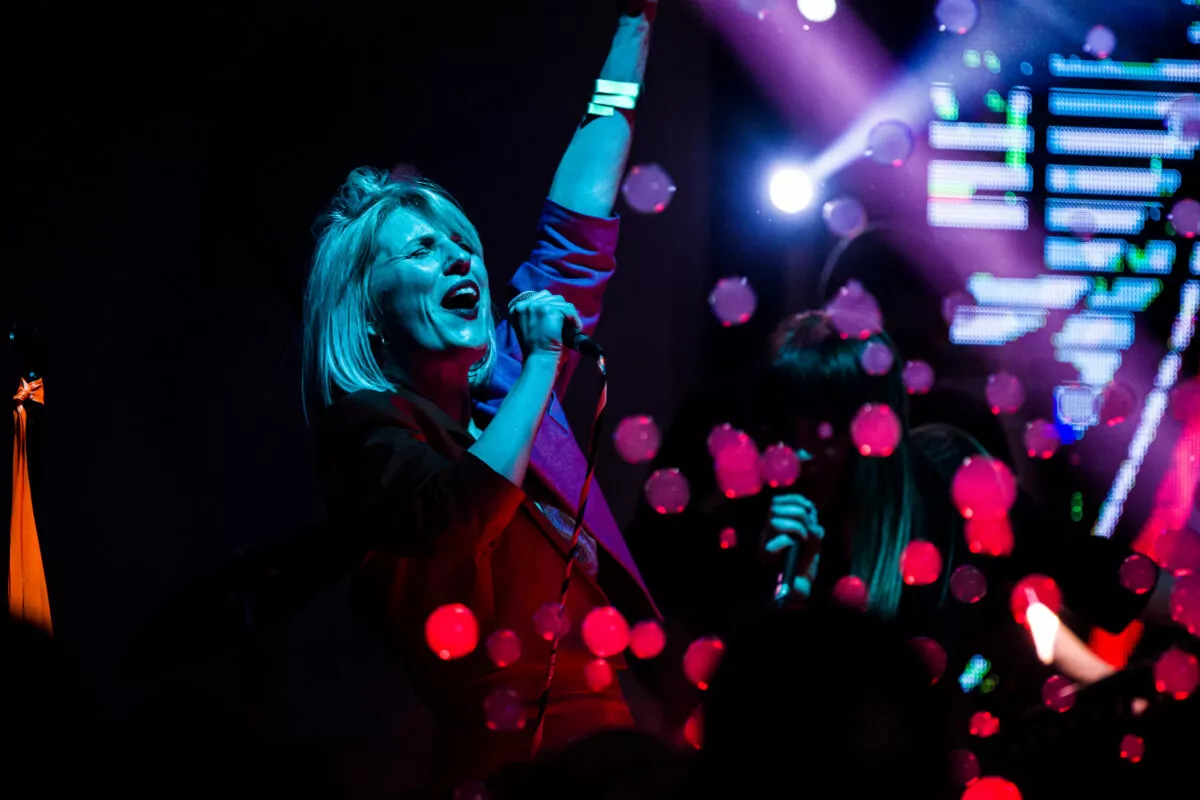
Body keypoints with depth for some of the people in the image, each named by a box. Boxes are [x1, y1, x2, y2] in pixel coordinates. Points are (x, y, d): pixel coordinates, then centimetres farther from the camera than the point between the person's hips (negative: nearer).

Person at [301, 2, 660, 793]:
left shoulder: (502, 375, 13)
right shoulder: (365, 425, -6)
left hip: (604, 730, 7)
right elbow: (460, 514, -25)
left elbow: (576, 226, 19)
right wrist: (544, 362, -13)